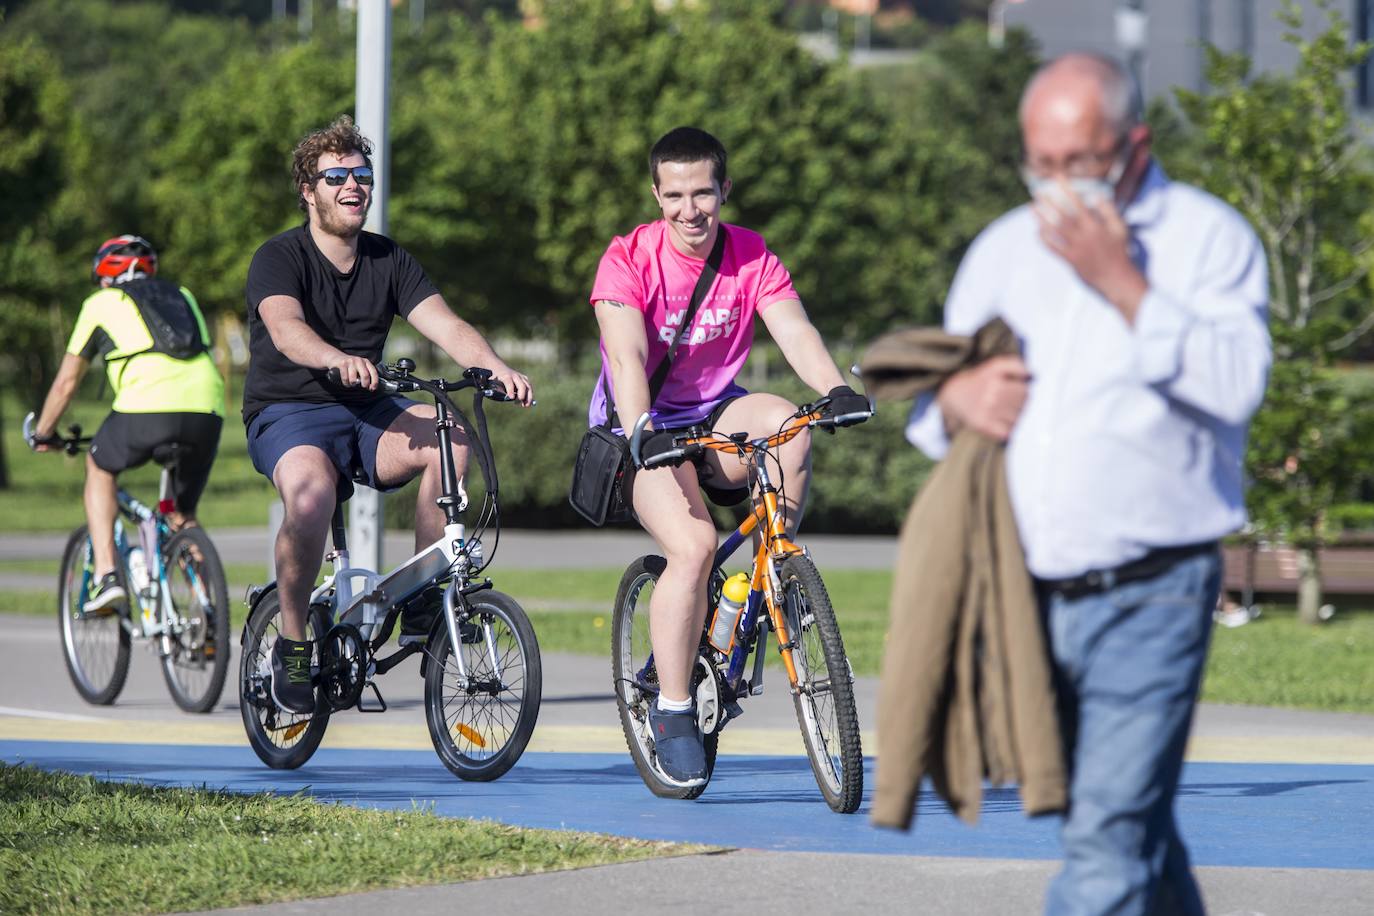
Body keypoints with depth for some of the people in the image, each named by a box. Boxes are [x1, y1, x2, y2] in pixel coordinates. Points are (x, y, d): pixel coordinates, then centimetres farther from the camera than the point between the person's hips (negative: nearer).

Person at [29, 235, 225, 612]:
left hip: (147, 404, -3)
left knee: (100, 467, 26)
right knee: (183, 516, 22)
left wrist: (42, 433, 43)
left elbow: (66, 381, 27)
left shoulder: (102, 302, 21)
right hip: (207, 410, 4)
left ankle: (106, 576, 12)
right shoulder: (183, 296, 32)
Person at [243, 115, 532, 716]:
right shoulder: (279, 258, -8)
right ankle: (291, 645, -17)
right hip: (288, 415, -5)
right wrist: (339, 360, -50)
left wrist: (497, 368, -27)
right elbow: (286, 328, -28)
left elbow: (445, 325, -6)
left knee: (451, 440, -25)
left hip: (366, 415, 5)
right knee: (311, 492, -38)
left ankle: (423, 600, -13)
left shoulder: (389, 261, 8)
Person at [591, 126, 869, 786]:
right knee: (694, 546, -27)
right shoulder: (629, 259, -15)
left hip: (716, 415, 3)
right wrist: (640, 433, -46)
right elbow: (627, 355, -28)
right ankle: (672, 709, -14)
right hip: (646, 425, -3)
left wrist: (837, 390, -39)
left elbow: (794, 330, -20)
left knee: (787, 423, -31)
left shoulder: (752, 258, -6)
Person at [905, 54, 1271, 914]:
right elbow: (929, 409, 20)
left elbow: (1238, 383, -16)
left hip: (1149, 595, -5)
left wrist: (1122, 285, -19)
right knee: (1133, 824, 14)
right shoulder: (1003, 249, 15)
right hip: (1029, 598, 6)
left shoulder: (1209, 237, 0)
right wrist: (957, 397, -4)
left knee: (1111, 835, -14)